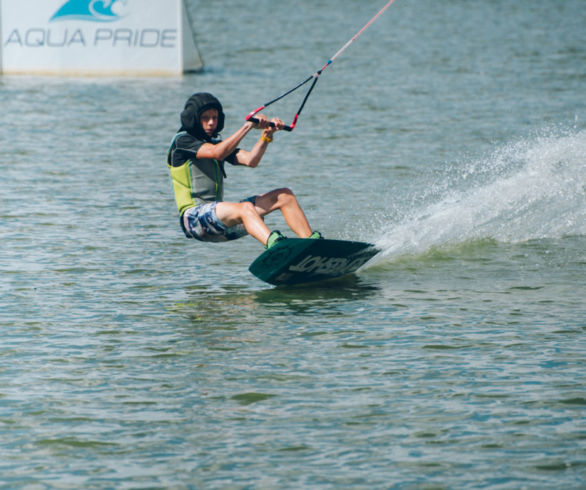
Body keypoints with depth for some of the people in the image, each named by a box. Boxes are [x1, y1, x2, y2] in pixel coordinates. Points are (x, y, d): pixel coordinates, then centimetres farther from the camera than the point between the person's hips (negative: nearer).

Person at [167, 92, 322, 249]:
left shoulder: (217, 143, 21)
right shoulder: (182, 141, -3)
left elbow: (250, 161, 4)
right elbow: (217, 153, -21)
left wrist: (267, 134, -10)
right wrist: (248, 126, -21)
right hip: (194, 217, -8)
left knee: (284, 195, 1)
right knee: (245, 208, -37)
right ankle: (275, 245, -65)